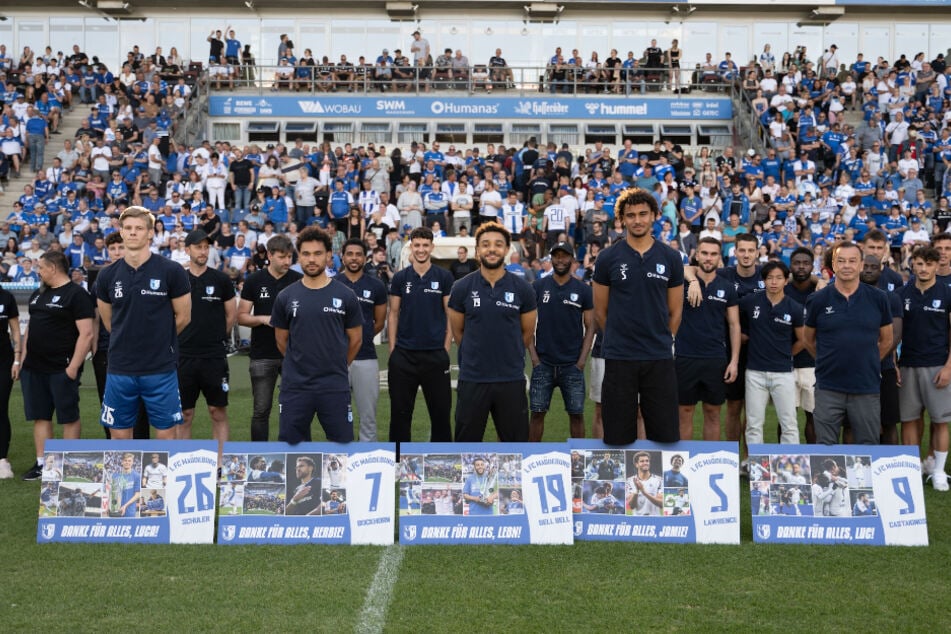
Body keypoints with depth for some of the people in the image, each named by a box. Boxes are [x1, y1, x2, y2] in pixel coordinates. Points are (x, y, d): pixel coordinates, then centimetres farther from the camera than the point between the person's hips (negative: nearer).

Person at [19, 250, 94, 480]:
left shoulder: (76, 294, -9)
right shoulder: (37, 294, 16)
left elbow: (86, 334, -15)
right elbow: (29, 328, 22)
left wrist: (73, 367, -19)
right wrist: (20, 358, 14)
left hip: (62, 368, -7)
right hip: (33, 367, 8)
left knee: (68, 417, 1)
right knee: (40, 416, 9)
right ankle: (41, 463, 16)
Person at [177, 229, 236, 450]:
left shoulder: (221, 279, 1)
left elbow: (232, 314, 7)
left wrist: (217, 338, 10)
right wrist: (183, 339, 9)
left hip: (215, 356, -1)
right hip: (184, 356, 1)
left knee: (218, 412, 2)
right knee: (184, 414, 7)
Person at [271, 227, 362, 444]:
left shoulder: (345, 296, -2)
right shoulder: (286, 297, 2)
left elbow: (355, 339, 8)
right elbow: (281, 340, 12)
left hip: (335, 386, -1)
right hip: (295, 385, 1)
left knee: (342, 441, 5)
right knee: (290, 443, 7)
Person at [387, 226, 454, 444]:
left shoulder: (444, 277, 1)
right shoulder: (400, 278, 4)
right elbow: (393, 315, 6)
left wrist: (446, 348, -4)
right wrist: (392, 350, 0)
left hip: (435, 354, -1)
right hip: (404, 355, 1)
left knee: (440, 410, 5)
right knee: (400, 411, 8)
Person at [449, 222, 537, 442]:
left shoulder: (522, 289, 0)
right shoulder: (462, 288, -1)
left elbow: (527, 333, 10)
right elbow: (457, 331, 9)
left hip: (512, 379, 0)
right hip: (472, 379, 0)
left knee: (516, 440, 8)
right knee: (466, 441, 8)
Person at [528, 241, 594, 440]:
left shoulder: (583, 290, 3)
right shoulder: (538, 286, 3)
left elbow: (589, 327, 5)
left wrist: (582, 359, -3)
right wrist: (533, 356, -3)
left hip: (573, 365, 0)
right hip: (543, 364, 0)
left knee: (576, 414, 3)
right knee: (537, 412, 2)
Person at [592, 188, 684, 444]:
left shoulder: (670, 258, 4)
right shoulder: (608, 258, 0)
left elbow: (675, 311, 10)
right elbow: (600, 311, 6)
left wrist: (661, 341, 8)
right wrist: (619, 340, 9)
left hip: (660, 358, 1)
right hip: (618, 358, -1)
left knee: (665, 434, 3)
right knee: (618, 437, 5)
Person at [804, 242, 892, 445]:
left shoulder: (878, 298, 1)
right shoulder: (818, 300, -1)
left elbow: (886, 340, 11)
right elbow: (809, 340, 10)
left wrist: (868, 363, 8)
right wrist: (828, 361, 8)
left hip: (867, 388, 1)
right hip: (828, 388, 0)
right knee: (825, 448, 7)